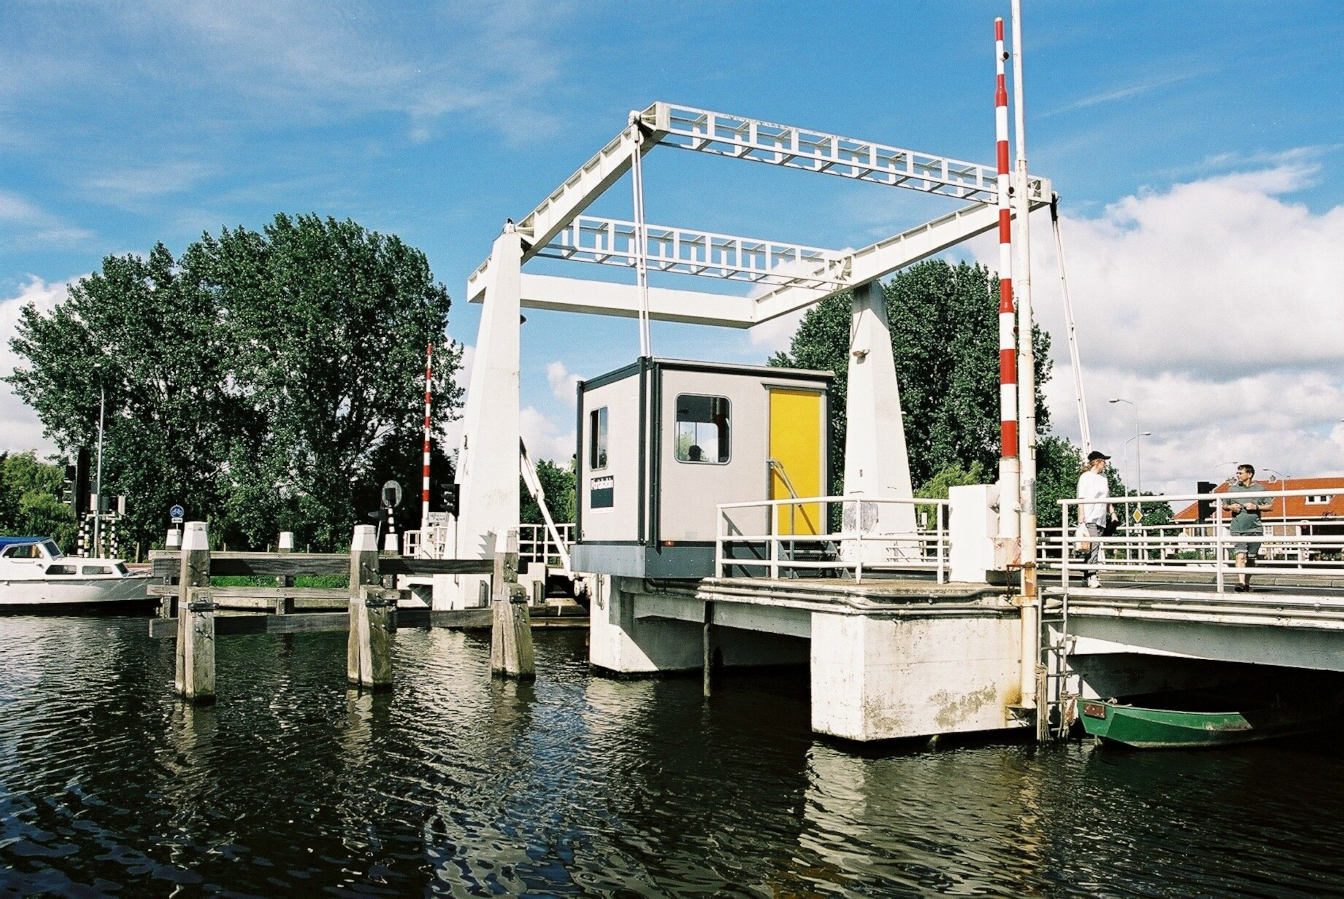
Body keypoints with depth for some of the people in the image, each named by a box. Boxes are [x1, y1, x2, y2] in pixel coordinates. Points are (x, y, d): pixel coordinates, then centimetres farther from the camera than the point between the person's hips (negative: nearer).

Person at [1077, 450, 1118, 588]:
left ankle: (1087, 577, 7)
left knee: (1095, 546, 4)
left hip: (1101, 518, 7)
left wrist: (1112, 512, 22)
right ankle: (1091, 576, -20)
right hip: (1089, 518, -7)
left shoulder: (1103, 477, 20)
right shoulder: (1085, 477, -2)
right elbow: (1081, 498, -7)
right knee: (1092, 545, -17)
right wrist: (1081, 515, -14)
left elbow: (1107, 497, 27)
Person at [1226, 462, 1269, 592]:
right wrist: (1231, 507, -4)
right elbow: (1224, 505, 18)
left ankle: (1247, 583, 23)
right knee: (1240, 555, -15)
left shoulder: (1260, 489, 5)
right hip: (1237, 529, 0)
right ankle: (1241, 582, -24)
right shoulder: (1233, 489, 9)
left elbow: (1269, 507, 6)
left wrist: (1256, 507, -10)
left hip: (1255, 529, 0)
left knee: (1251, 559, 9)